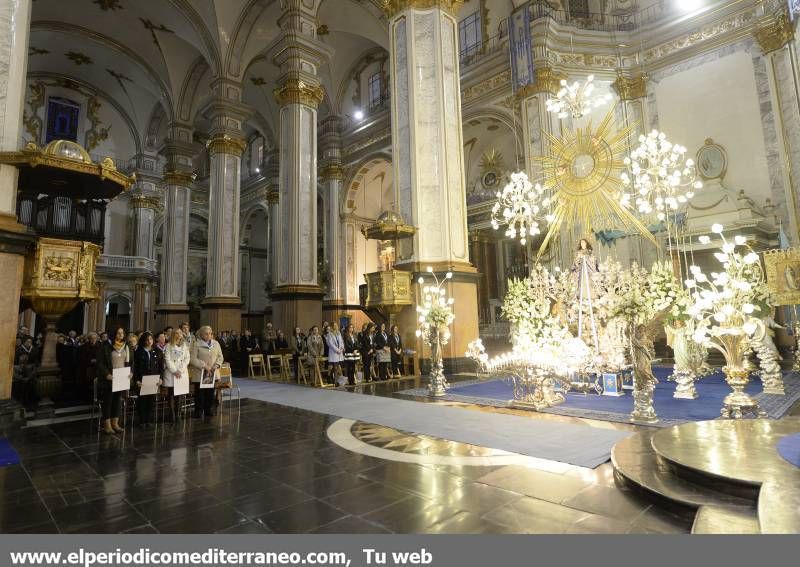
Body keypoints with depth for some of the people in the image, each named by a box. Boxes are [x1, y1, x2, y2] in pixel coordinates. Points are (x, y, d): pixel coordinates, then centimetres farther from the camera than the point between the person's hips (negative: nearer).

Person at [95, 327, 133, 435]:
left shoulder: (127, 347, 7)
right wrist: (107, 374, -18)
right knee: (108, 401, 2)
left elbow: (131, 362, 12)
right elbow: (100, 363, -9)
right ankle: (107, 425, 9)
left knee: (117, 400, 11)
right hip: (109, 379, -4)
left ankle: (115, 423, 19)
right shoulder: (106, 347, -7)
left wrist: (131, 372, -2)